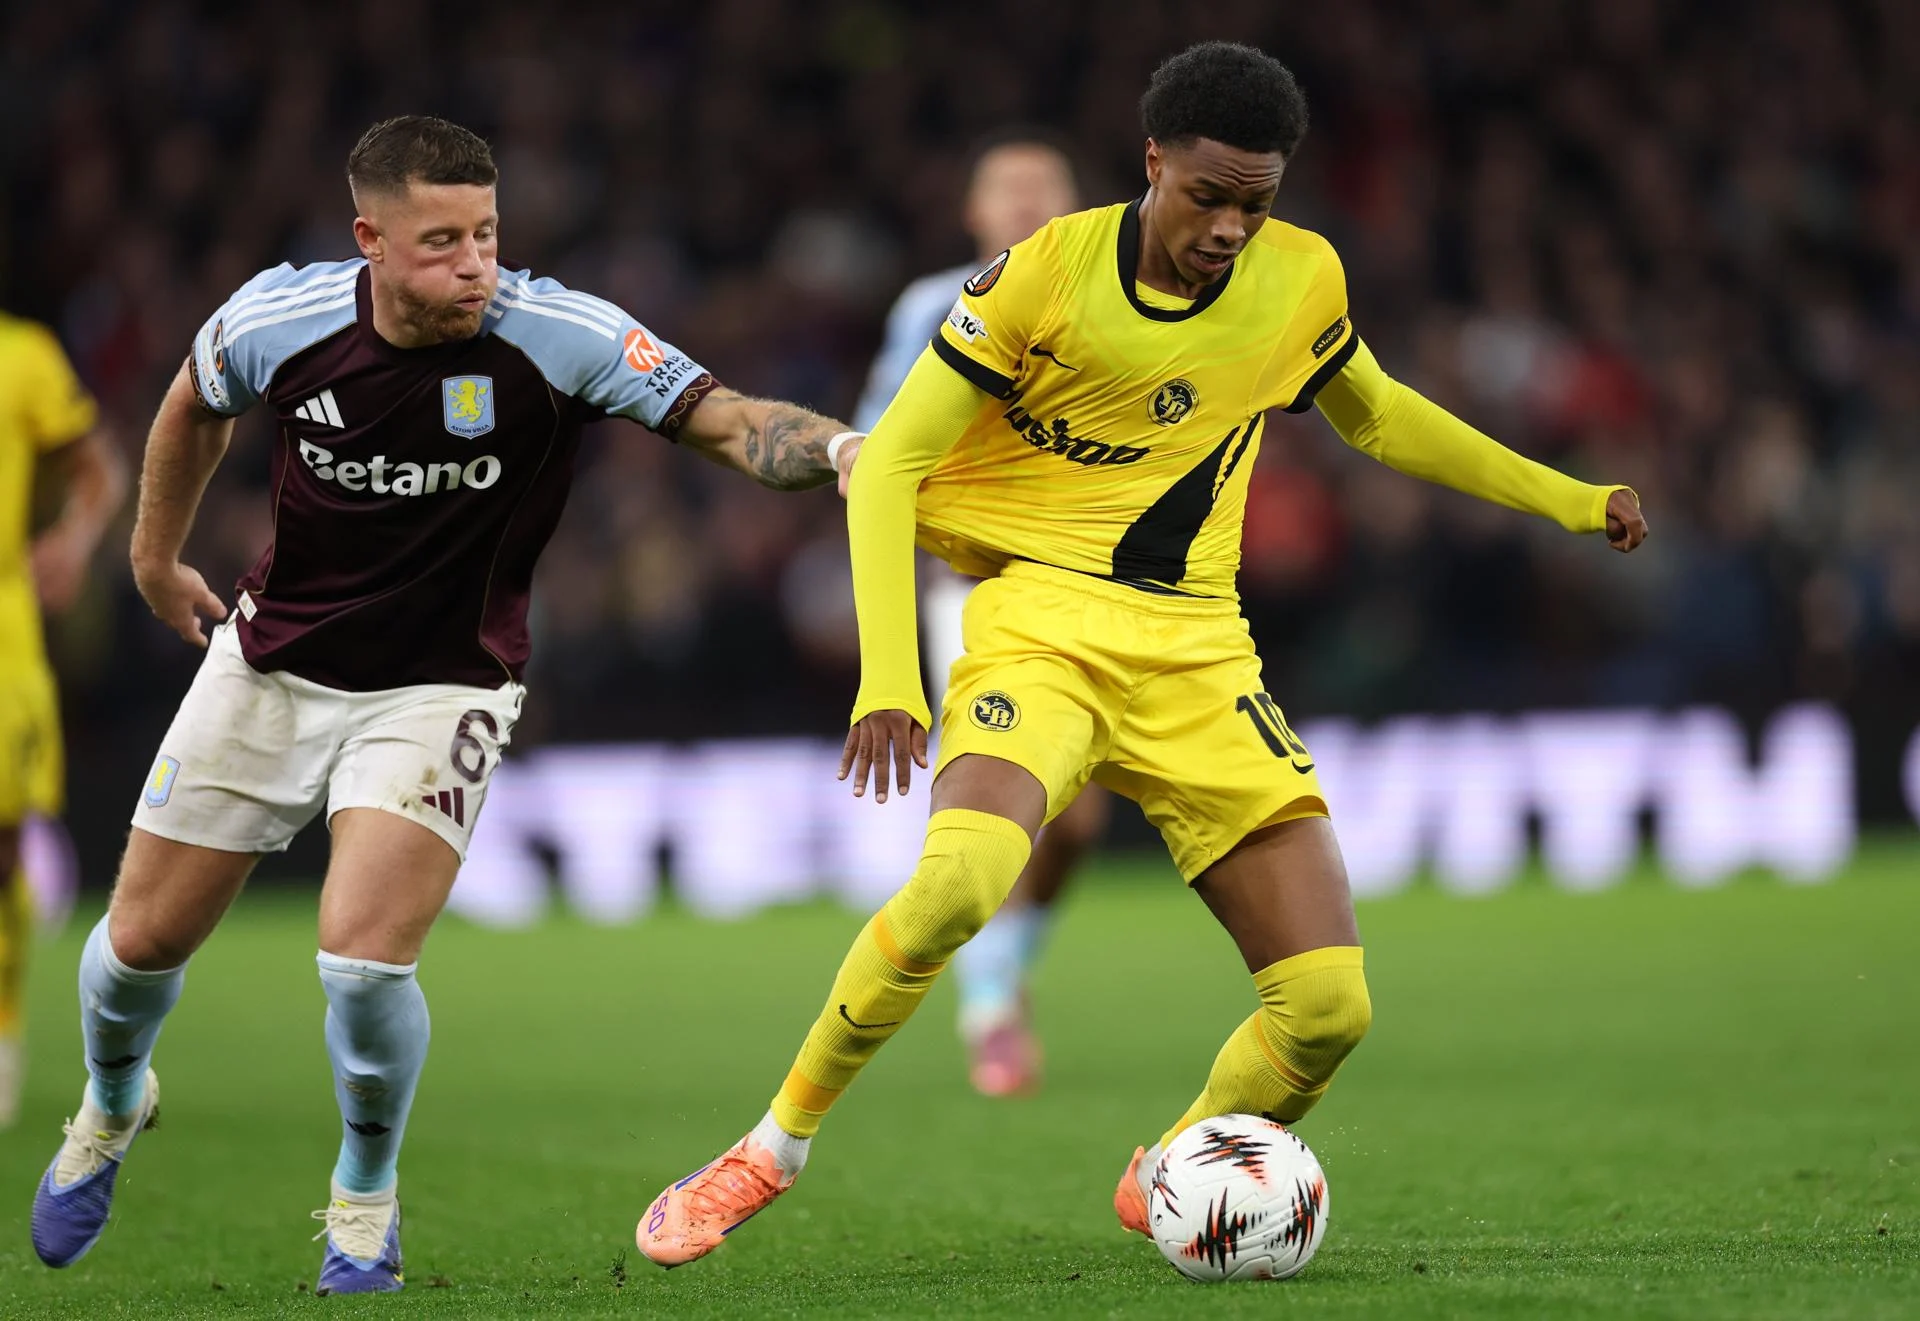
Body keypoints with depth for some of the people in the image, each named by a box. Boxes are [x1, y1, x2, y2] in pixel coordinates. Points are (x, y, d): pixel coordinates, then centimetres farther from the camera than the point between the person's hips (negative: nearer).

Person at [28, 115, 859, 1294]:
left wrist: (834, 445, -47)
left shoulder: (559, 336, -22)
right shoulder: (274, 321, -15)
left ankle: (366, 1194, 8)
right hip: (271, 664, 3)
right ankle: (113, 1107, 46)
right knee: (144, 941, 10)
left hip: (439, 687, -3)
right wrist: (156, 553, 19)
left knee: (366, 958, -21)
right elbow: (198, 406, 9)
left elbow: (725, 423, -27)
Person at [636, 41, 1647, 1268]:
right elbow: (888, 463, -7)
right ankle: (774, 1147, -16)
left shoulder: (1303, 280, 4)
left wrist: (1570, 500, 27)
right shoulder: (1047, 274, -9)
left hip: (1197, 652, 4)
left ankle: (1165, 1185, 21)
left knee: (1328, 1005, -9)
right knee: (960, 880, -35)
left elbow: (1376, 415, 26)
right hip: (1041, 616, -4)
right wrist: (888, 678, -17)